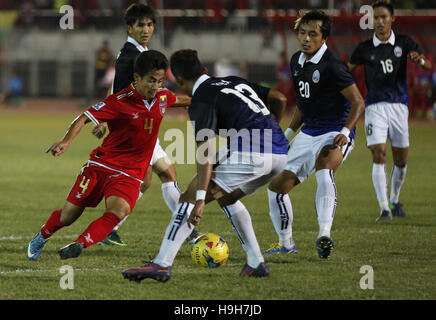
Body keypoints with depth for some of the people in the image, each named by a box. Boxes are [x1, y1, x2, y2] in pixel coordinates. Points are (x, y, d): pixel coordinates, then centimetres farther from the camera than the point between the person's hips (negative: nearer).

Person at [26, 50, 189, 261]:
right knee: (68, 216, 4)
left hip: (129, 174, 3)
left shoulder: (163, 97, 1)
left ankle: (79, 245, -35)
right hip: (101, 165, -3)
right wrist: (67, 141, -34)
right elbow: (85, 117, -19)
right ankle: (42, 237, 35)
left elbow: (181, 100, 26)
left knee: (118, 211, -29)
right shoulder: (120, 101, -16)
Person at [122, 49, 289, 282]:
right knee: (226, 197, 29)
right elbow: (279, 99, 25)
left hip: (250, 154, -8)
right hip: (280, 155, 8)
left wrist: (201, 198, -18)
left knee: (190, 197, -4)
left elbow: (206, 151, -12)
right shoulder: (233, 82, 23)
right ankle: (255, 263, 24)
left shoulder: (201, 101, -1)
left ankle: (161, 264, -14)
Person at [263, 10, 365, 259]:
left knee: (323, 170, -38)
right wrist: (288, 133, 19)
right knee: (277, 186, 8)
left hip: (334, 134, -8)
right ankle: (286, 243, 26)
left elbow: (358, 102, -15)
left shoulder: (332, 65, -17)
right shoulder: (297, 61, 8)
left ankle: (325, 234, -51)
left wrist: (345, 131, -29)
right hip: (308, 133, 8)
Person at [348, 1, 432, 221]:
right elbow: (346, 71, 12)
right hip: (375, 106, -2)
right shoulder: (364, 49, 1)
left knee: (401, 160, 7)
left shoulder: (404, 43, 2)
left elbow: (428, 66, -5)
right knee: (379, 156, -15)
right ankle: (384, 208, -18)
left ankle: (394, 200, 30)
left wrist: (420, 60, -27)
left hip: (399, 106, 2)